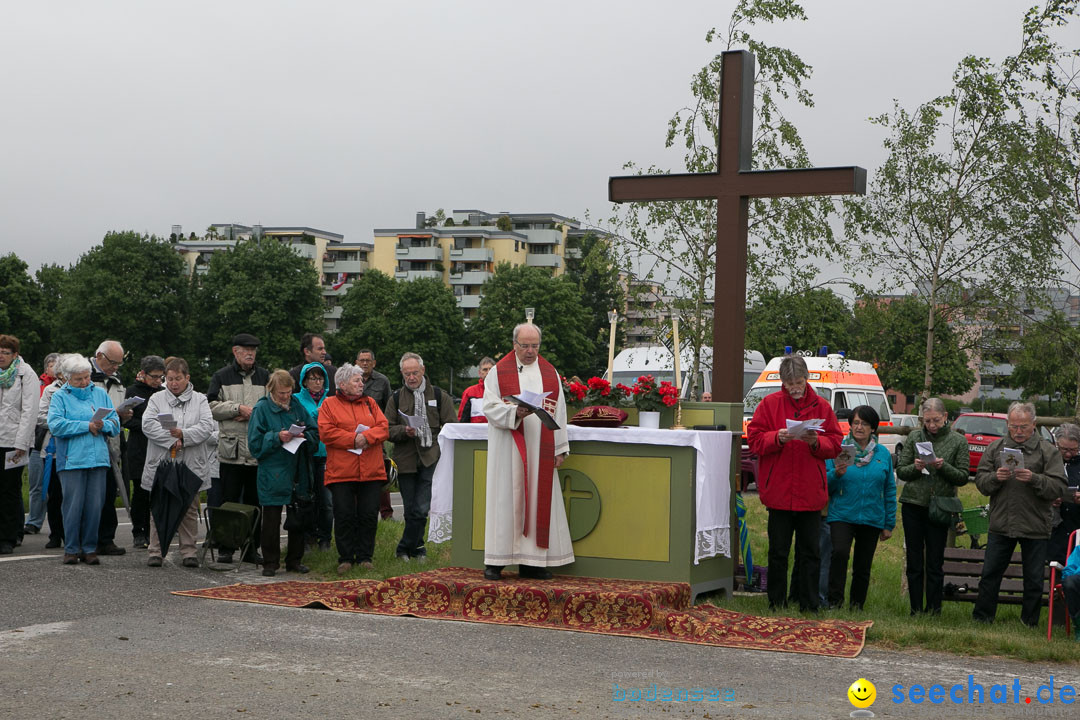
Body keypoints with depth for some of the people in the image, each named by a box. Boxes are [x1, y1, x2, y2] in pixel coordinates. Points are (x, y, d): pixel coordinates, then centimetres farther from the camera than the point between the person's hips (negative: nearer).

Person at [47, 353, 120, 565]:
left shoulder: (100, 394, 15)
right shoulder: (60, 396, 5)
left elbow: (115, 424, 10)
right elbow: (55, 425, -11)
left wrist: (103, 425, -12)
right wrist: (87, 426, -12)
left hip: (98, 458, 3)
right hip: (72, 459, -3)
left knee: (95, 505, 2)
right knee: (73, 505, -3)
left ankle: (89, 548, 11)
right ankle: (71, 549, 8)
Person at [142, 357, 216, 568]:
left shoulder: (200, 400, 9)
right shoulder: (156, 399, 7)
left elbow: (207, 426, -5)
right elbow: (148, 424, -8)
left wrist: (184, 435, -18)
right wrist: (171, 441, -16)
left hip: (191, 466, 1)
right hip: (161, 465, 0)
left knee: (189, 510, 6)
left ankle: (189, 552, 12)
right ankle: (155, 552, 8)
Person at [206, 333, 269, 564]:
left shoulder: (265, 376, 12)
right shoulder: (222, 376, 7)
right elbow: (212, 406, -1)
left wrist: (252, 413, -9)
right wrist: (239, 409, -10)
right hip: (230, 448, -2)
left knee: (255, 501, 7)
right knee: (228, 501, 1)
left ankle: (250, 549, 14)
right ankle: (225, 548, 8)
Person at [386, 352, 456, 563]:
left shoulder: (439, 396, 8)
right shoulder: (396, 398, 11)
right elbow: (388, 430, 7)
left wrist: (432, 435, -9)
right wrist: (404, 431, -12)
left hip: (430, 459, -1)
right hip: (406, 460, 2)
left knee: (421, 509, -7)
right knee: (412, 511, 5)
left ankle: (404, 549, 6)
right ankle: (417, 549, 19)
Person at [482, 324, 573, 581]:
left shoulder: (550, 374, 12)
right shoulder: (499, 372, 3)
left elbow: (559, 413, 11)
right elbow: (490, 408, -4)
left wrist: (559, 449, 5)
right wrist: (515, 413, -21)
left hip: (540, 449, 3)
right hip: (508, 449, -3)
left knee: (538, 500, 1)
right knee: (506, 499, -4)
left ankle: (531, 562, 6)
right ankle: (495, 561, 1)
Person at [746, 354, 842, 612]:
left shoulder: (821, 406, 7)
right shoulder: (769, 404, 3)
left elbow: (836, 443, 6)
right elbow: (754, 439, -1)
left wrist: (816, 442, -13)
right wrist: (777, 438, -18)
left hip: (811, 493, 1)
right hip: (778, 491, -1)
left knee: (811, 552, 4)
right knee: (778, 552, 5)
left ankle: (810, 605, 12)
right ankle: (776, 603, 15)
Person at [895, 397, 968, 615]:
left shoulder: (958, 441, 3)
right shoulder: (914, 437, 6)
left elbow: (963, 477, 0)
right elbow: (901, 471, 6)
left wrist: (943, 466, -16)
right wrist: (915, 467, -13)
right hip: (913, 505, 2)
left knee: (935, 563, 0)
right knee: (914, 562, 4)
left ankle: (933, 610, 8)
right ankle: (916, 610, 11)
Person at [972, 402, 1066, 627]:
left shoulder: (1048, 450, 0)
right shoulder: (995, 447, 7)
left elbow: (1058, 486, -7)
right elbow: (980, 481, 6)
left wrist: (1034, 479, -22)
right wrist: (995, 477, -14)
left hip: (1035, 527, -2)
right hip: (1000, 524, 2)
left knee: (1034, 580, 6)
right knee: (990, 575, 7)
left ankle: (1030, 623, 19)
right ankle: (981, 619, 17)